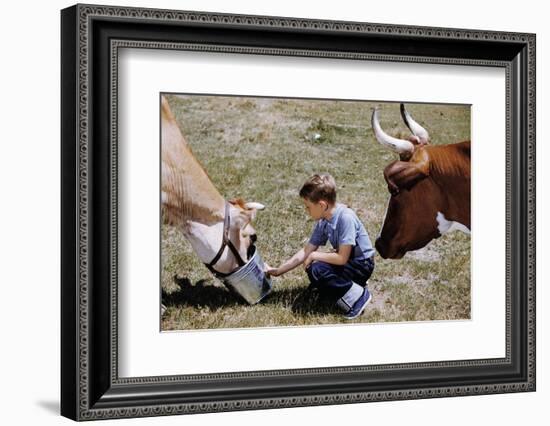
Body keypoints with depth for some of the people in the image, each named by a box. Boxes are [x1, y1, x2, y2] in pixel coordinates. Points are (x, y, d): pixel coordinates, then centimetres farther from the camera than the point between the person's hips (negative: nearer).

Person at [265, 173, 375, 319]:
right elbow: (306, 252, 3)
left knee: (318, 271, -25)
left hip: (362, 264, -9)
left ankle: (357, 296, -10)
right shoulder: (322, 222, -3)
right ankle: (351, 285, 8)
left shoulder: (346, 218, -28)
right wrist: (277, 271, 3)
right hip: (346, 260, 9)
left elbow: (342, 258, -28)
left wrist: (314, 255, -14)